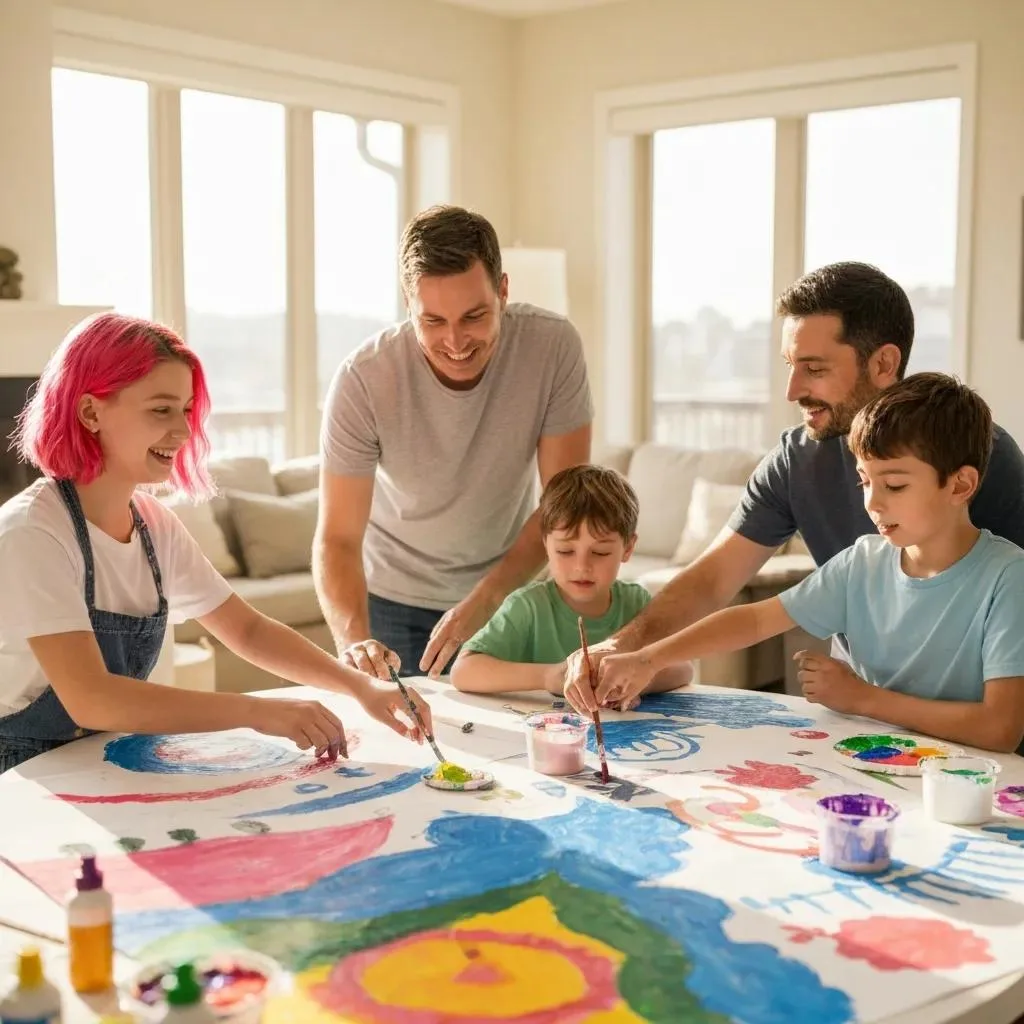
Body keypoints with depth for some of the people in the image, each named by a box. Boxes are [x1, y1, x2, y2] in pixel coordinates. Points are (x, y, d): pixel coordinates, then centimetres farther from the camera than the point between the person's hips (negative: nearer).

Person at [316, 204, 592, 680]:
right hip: (396, 600, -1)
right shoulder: (362, 380, -25)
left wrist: (485, 598, -27)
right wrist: (354, 641, -43)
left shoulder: (553, 346, -22)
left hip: (509, 589, 1)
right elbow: (337, 539, -25)